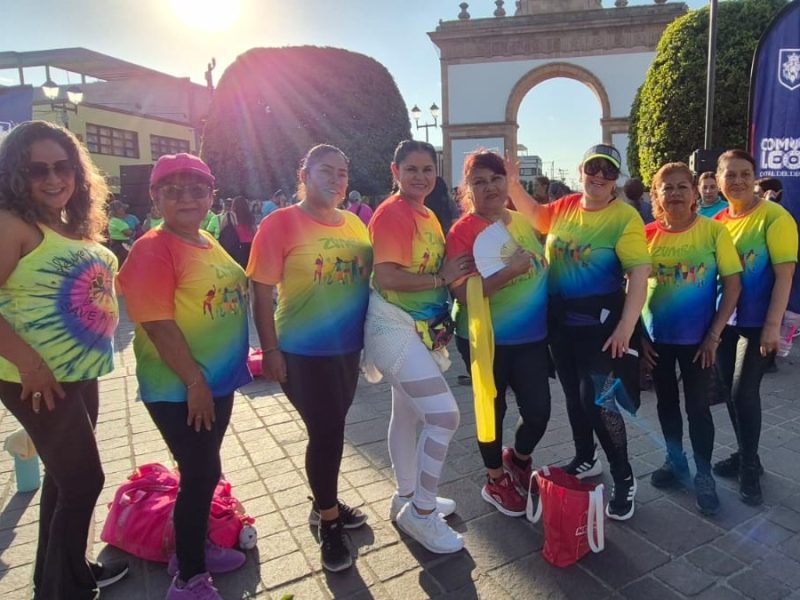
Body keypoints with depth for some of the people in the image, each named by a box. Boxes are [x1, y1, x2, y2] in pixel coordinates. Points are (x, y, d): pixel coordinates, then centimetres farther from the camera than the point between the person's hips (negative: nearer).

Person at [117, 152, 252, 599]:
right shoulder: (153, 248, -17)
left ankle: (195, 547, 41)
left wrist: (237, 363, 18)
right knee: (201, 474, 2)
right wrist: (194, 381, -20)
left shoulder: (209, 243, 8)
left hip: (219, 381, 8)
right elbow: (157, 323, -22)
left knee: (205, 470, 20)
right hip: (179, 389, -8)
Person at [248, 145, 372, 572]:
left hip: (347, 348, 6)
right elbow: (261, 291, -12)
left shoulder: (354, 224, 5)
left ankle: (324, 504, 41)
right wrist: (270, 350, -14)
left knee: (330, 429, 19)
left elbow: (370, 279, 14)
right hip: (304, 352, -6)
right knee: (326, 432, 2)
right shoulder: (281, 223, -12)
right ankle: (329, 521, 26)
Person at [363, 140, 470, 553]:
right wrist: (442, 278, -17)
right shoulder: (391, 214, -15)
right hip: (395, 329, -10)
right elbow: (387, 277, -24)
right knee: (444, 415, -12)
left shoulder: (428, 215, 13)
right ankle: (422, 512, 7)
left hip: (420, 329, 10)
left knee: (408, 412, 19)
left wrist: (440, 321, 3)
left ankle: (407, 498, 36)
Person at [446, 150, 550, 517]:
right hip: (485, 341, -5)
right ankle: (496, 481, 34)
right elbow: (463, 294, -21)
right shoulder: (462, 231, -14)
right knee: (494, 410, 10)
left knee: (539, 410, 8)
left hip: (531, 336, 5)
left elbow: (544, 268, 18)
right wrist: (511, 270, -29)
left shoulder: (524, 222, 4)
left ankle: (518, 460, 40)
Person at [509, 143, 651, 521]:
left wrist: (626, 327, -23)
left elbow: (639, 274, -17)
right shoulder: (565, 207, 4)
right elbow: (534, 215, 23)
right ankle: (586, 459, 40)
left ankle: (624, 479, 16)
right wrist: (513, 183, 7)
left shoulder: (624, 217, -12)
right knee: (573, 394, 18)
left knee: (596, 400, -6)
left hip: (600, 323, -6)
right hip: (561, 320, 6)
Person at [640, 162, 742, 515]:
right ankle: (676, 462, 36)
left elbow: (733, 284, -6)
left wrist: (714, 334, -10)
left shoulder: (713, 230, -8)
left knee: (698, 406, 6)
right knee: (667, 403, 16)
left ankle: (704, 476, 25)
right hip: (657, 338, 2)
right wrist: (638, 334, -2)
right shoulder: (647, 235, -3)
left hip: (698, 338, -2)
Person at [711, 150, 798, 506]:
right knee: (732, 392, 12)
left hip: (757, 322, -5)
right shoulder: (716, 222, 5)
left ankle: (749, 468, 12)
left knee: (744, 392, -5)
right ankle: (745, 455, 30)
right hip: (724, 321, 5)